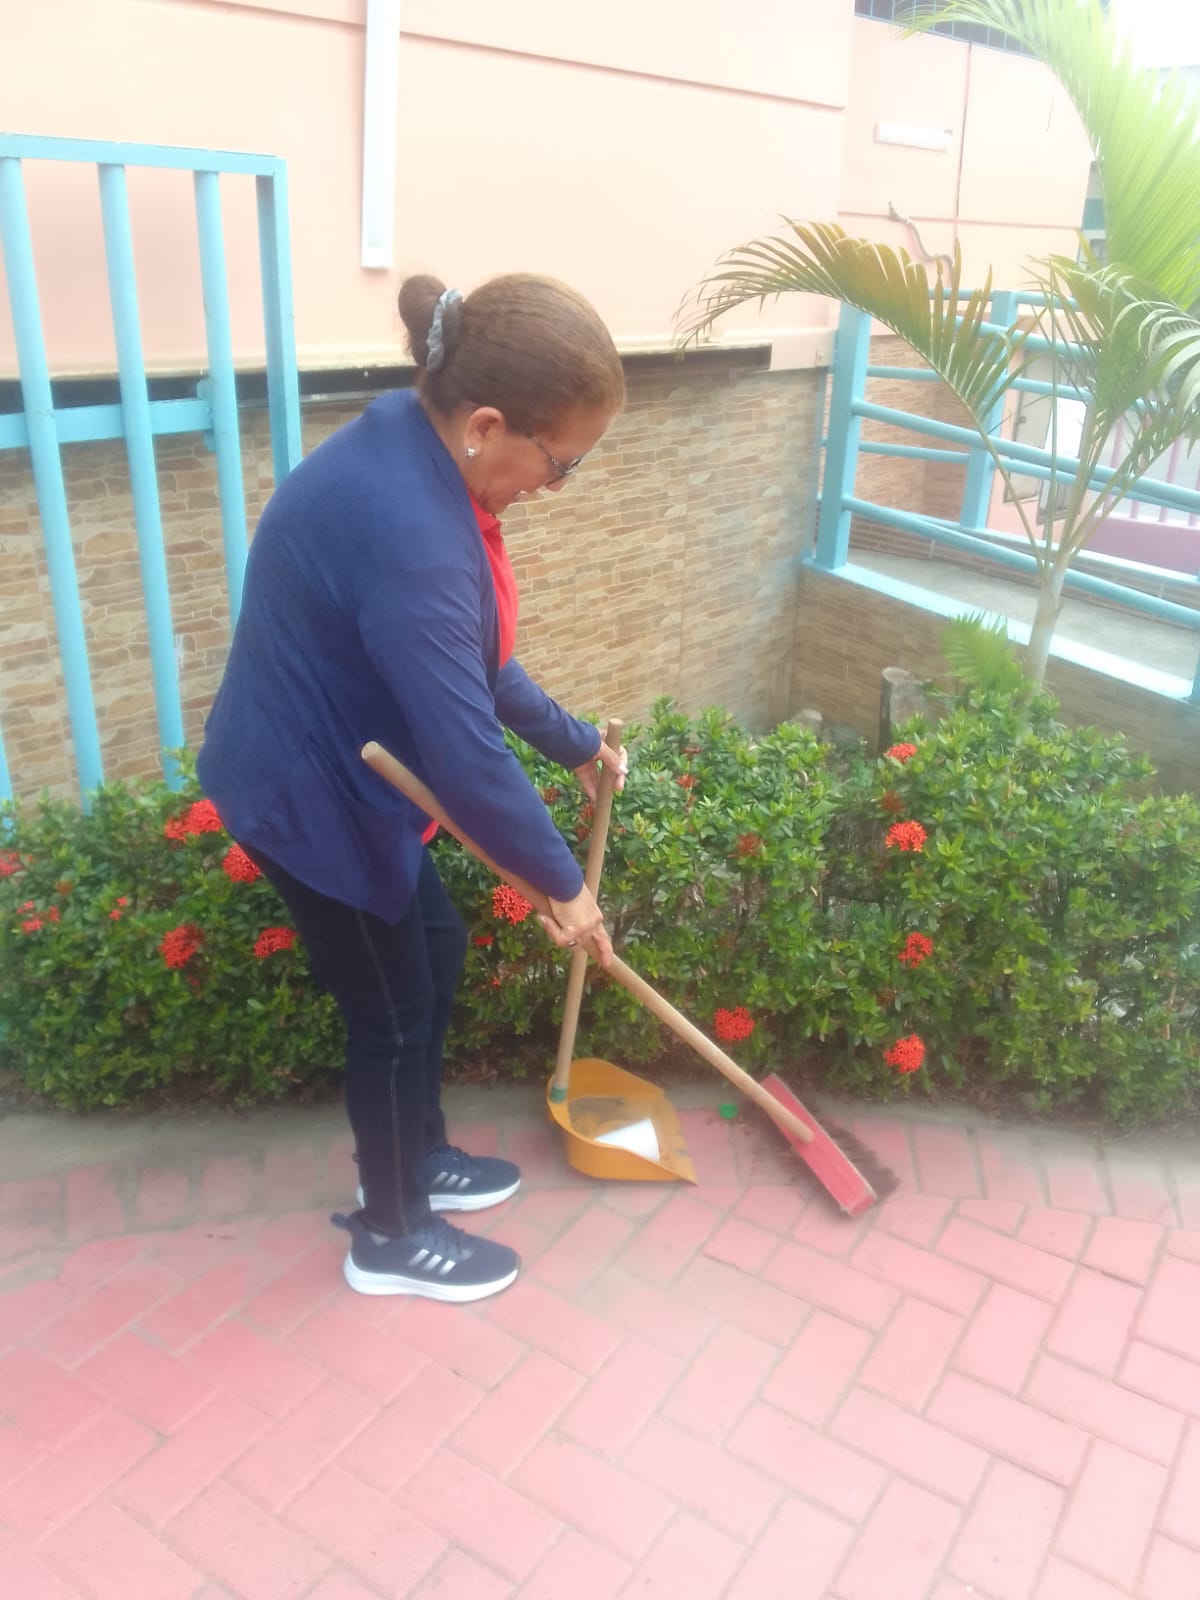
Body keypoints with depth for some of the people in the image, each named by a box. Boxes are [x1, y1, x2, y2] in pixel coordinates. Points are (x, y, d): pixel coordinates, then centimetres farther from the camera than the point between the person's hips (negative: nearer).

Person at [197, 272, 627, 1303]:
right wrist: (562, 882, -19)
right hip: (309, 796, -9)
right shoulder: (406, 529, -34)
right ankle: (390, 1237, 32)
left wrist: (573, 742, 14)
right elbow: (466, 756, -32)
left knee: (437, 955, 21)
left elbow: (474, 663, 10)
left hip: (352, 772, 9)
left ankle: (418, 1157, 44)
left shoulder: (416, 456, -1)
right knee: (394, 1009, 7)